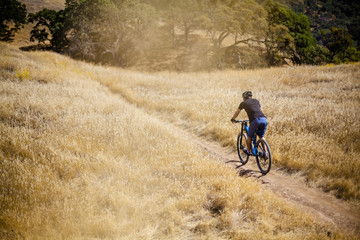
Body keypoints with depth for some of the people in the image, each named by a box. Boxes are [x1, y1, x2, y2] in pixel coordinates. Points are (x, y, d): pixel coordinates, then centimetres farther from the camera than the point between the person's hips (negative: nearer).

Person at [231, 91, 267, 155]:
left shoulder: (243, 103, 18)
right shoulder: (256, 101, 27)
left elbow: (237, 113, 32)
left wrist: (233, 119, 51)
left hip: (255, 120, -4)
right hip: (264, 119, 4)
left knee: (249, 137, 19)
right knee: (261, 137, 23)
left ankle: (248, 151, 34)